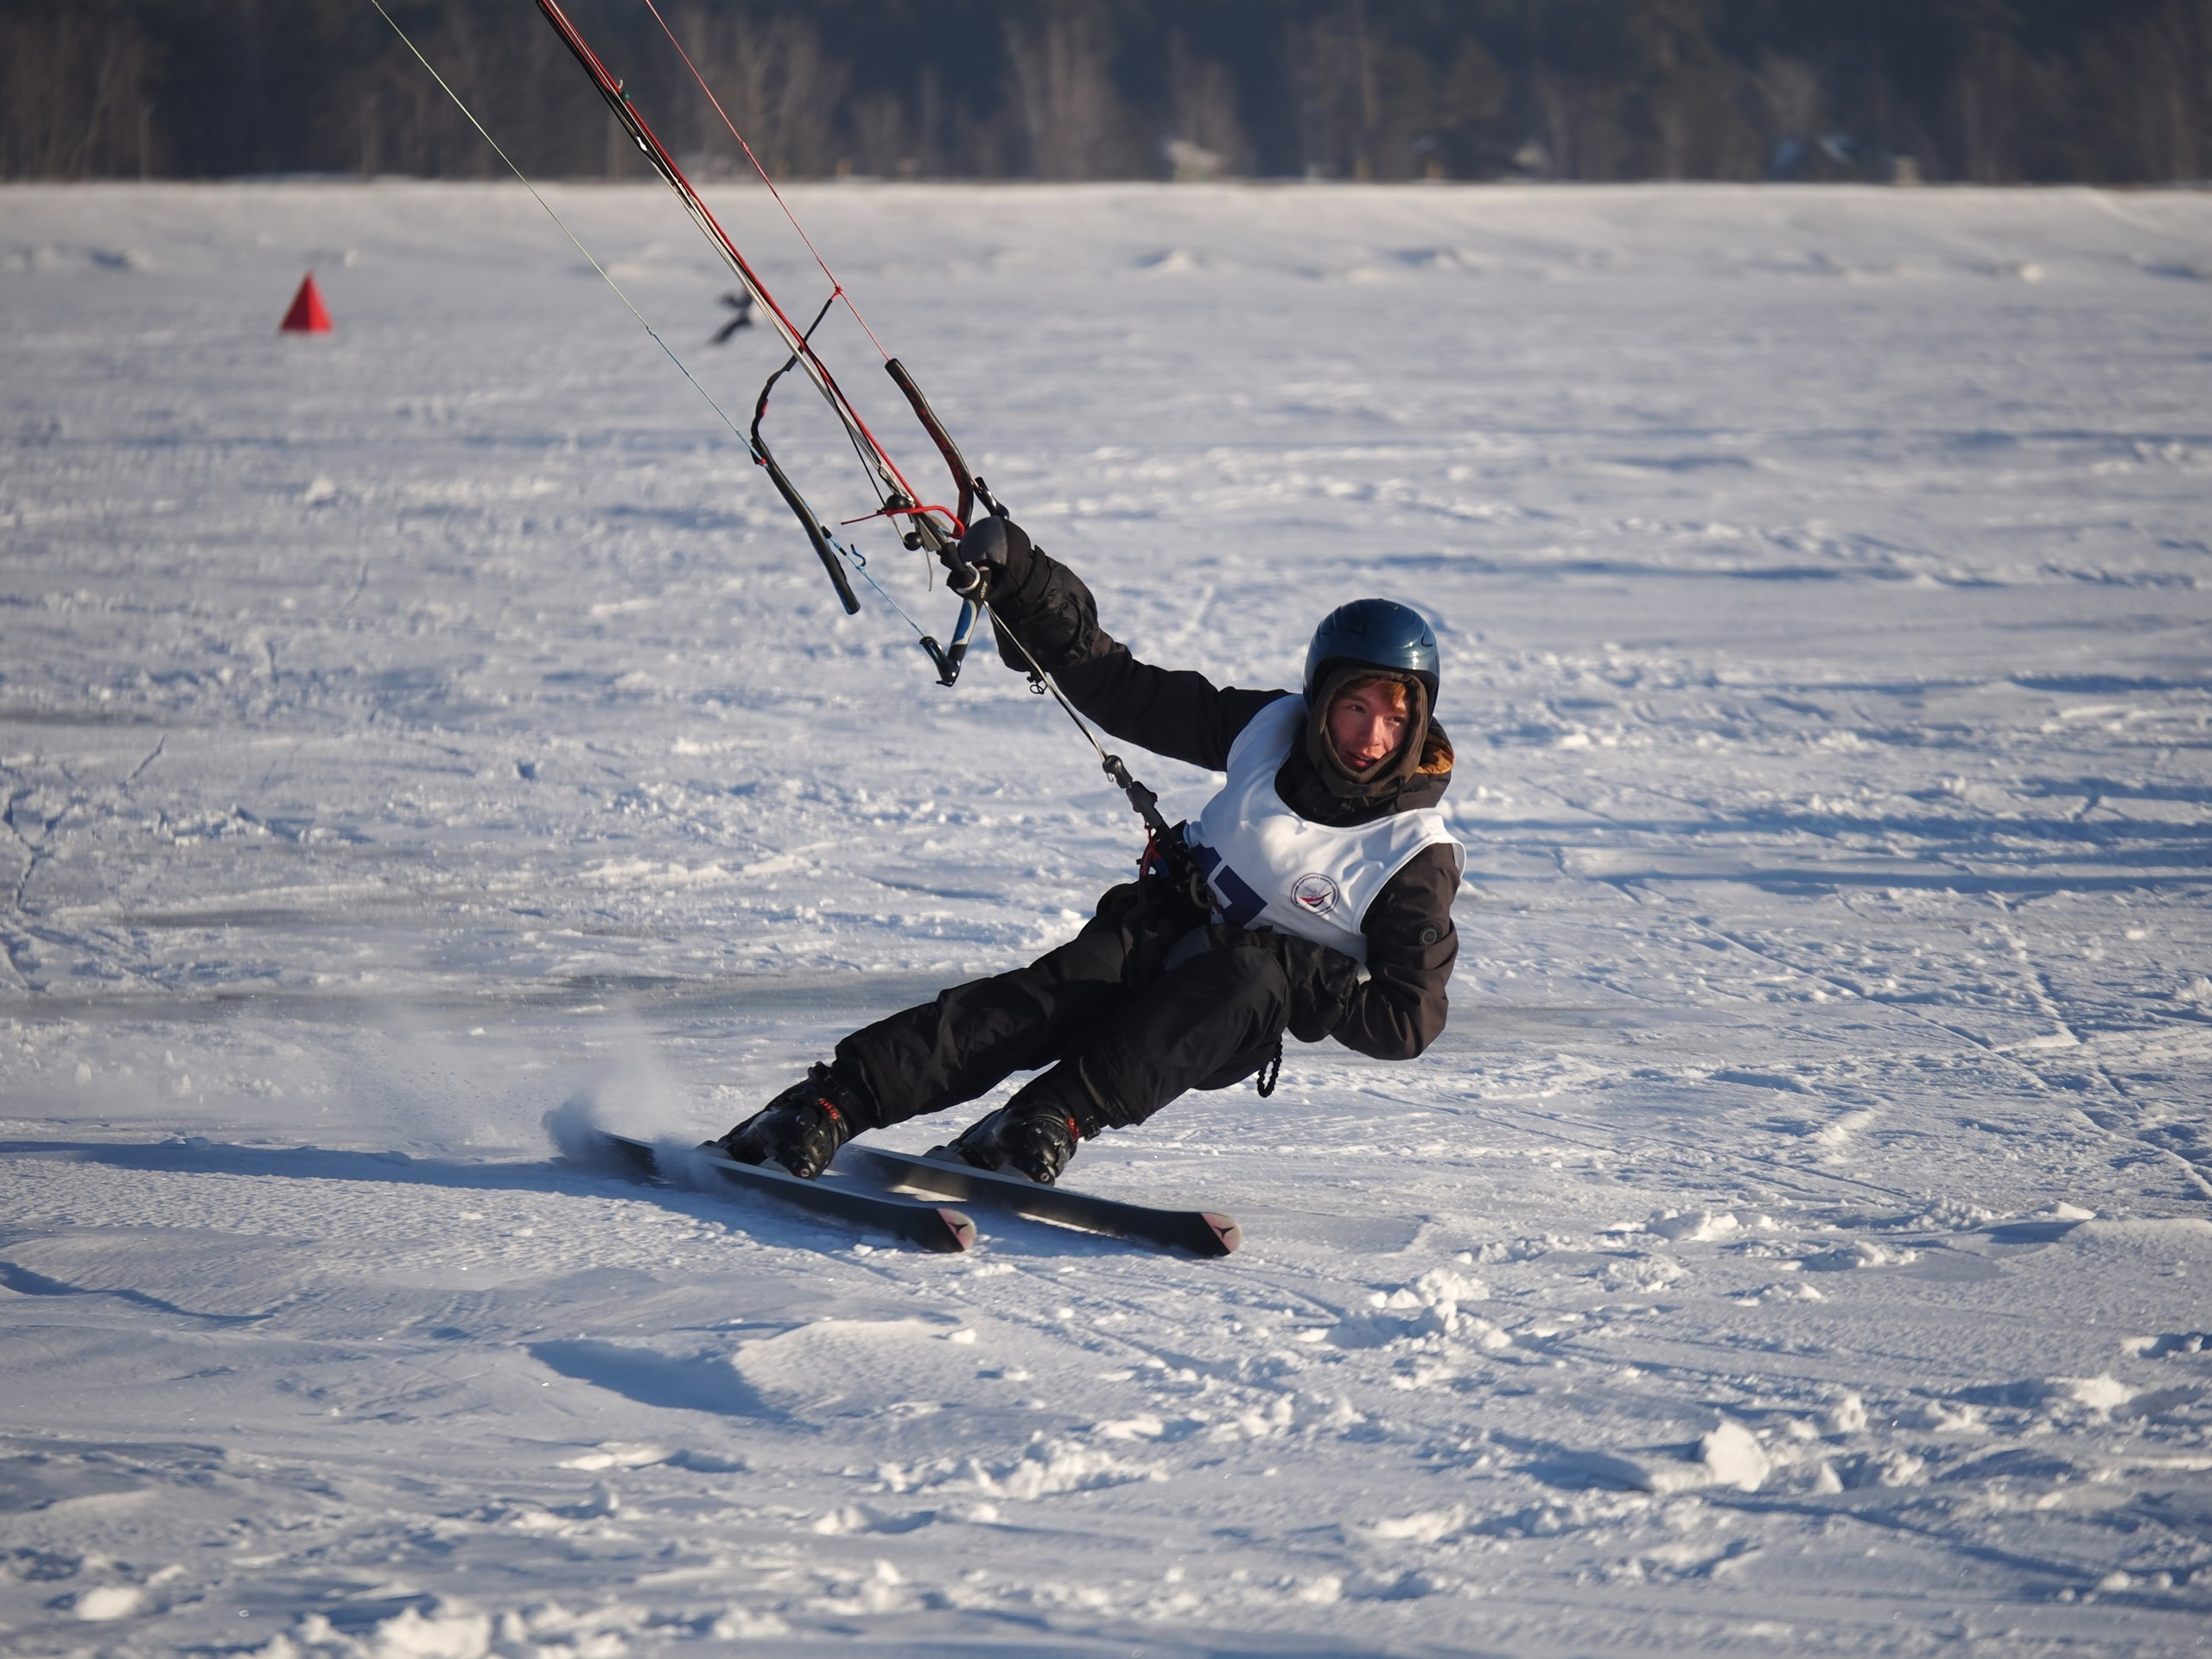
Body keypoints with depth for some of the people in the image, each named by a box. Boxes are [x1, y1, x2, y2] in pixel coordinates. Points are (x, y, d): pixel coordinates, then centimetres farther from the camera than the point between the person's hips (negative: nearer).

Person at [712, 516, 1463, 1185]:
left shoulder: (1417, 855, -11)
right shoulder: (1271, 729, -2)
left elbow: (1409, 1020, -12)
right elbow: (1114, 683, 2)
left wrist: (1299, 979, -25)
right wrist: (1019, 578, -8)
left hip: (1236, 1026, -2)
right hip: (1160, 939, 3)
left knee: (1255, 975, -38)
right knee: (1050, 993, -29)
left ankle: (1052, 1121, -45)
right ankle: (827, 1103, -40)